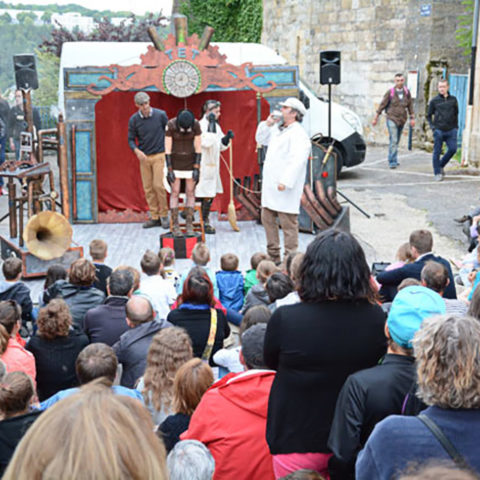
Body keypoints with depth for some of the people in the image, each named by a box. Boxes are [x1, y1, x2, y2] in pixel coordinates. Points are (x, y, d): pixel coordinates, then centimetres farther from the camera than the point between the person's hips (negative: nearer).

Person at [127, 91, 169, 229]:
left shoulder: (160, 115, -5)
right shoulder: (134, 119, -1)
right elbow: (131, 139, 5)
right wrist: (137, 151, -14)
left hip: (159, 155, -3)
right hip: (144, 157, 3)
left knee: (158, 185, -10)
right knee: (148, 188, 3)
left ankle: (164, 215, 5)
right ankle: (155, 217, 11)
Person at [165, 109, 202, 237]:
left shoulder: (196, 124, -14)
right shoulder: (170, 125, -18)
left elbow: (198, 147, -10)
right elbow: (167, 148, -14)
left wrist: (196, 169, -12)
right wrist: (169, 170, -14)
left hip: (190, 161, 2)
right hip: (175, 161, -1)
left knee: (190, 192, 1)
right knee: (175, 193, -3)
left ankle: (189, 226, 8)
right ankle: (175, 226, 3)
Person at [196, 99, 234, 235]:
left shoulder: (215, 125, 12)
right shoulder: (202, 125, -15)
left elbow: (221, 146, 18)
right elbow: (207, 142, -28)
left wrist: (227, 137, -1)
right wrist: (211, 124, -25)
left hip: (213, 165, 9)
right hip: (204, 165, -9)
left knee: (210, 195, 12)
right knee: (206, 196, -5)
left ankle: (205, 221, 22)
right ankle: (204, 223, 4)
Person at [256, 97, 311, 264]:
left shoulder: (298, 134, -12)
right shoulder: (278, 130, 18)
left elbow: (297, 160, -22)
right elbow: (262, 139, 33)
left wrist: (285, 181, -28)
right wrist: (267, 124, 15)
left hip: (285, 188, -10)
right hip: (270, 185, 10)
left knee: (288, 223, -6)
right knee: (267, 219, 14)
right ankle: (273, 256, 24)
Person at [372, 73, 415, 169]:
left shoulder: (407, 92, 3)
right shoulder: (390, 92, -7)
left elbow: (410, 105, 12)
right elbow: (382, 105, -2)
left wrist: (412, 118, 10)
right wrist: (376, 118, -1)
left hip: (402, 120, 4)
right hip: (392, 119, -4)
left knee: (397, 141, 12)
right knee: (393, 140, -14)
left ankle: (393, 160, 23)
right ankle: (392, 162, -13)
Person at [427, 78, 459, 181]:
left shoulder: (453, 100, 7)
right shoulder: (434, 101, 1)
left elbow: (456, 114, 18)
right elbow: (429, 115, 9)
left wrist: (456, 126, 9)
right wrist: (432, 126, -3)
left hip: (451, 130, 2)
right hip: (439, 130, -2)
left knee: (453, 149, -9)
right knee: (437, 152, 0)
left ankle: (441, 165, 14)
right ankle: (437, 173, 11)